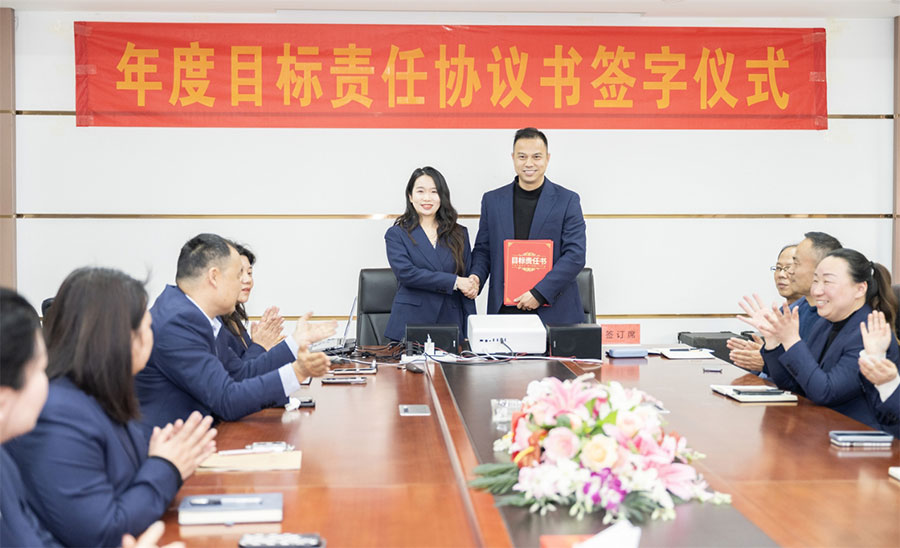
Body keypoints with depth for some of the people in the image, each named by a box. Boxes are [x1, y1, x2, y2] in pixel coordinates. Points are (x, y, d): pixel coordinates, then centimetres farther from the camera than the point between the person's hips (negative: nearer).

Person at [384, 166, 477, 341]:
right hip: (410, 326, -2)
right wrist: (454, 281, -13)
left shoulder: (459, 234, 13)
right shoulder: (396, 234, 5)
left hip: (450, 324, 2)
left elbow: (468, 283, 10)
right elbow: (405, 272, -10)